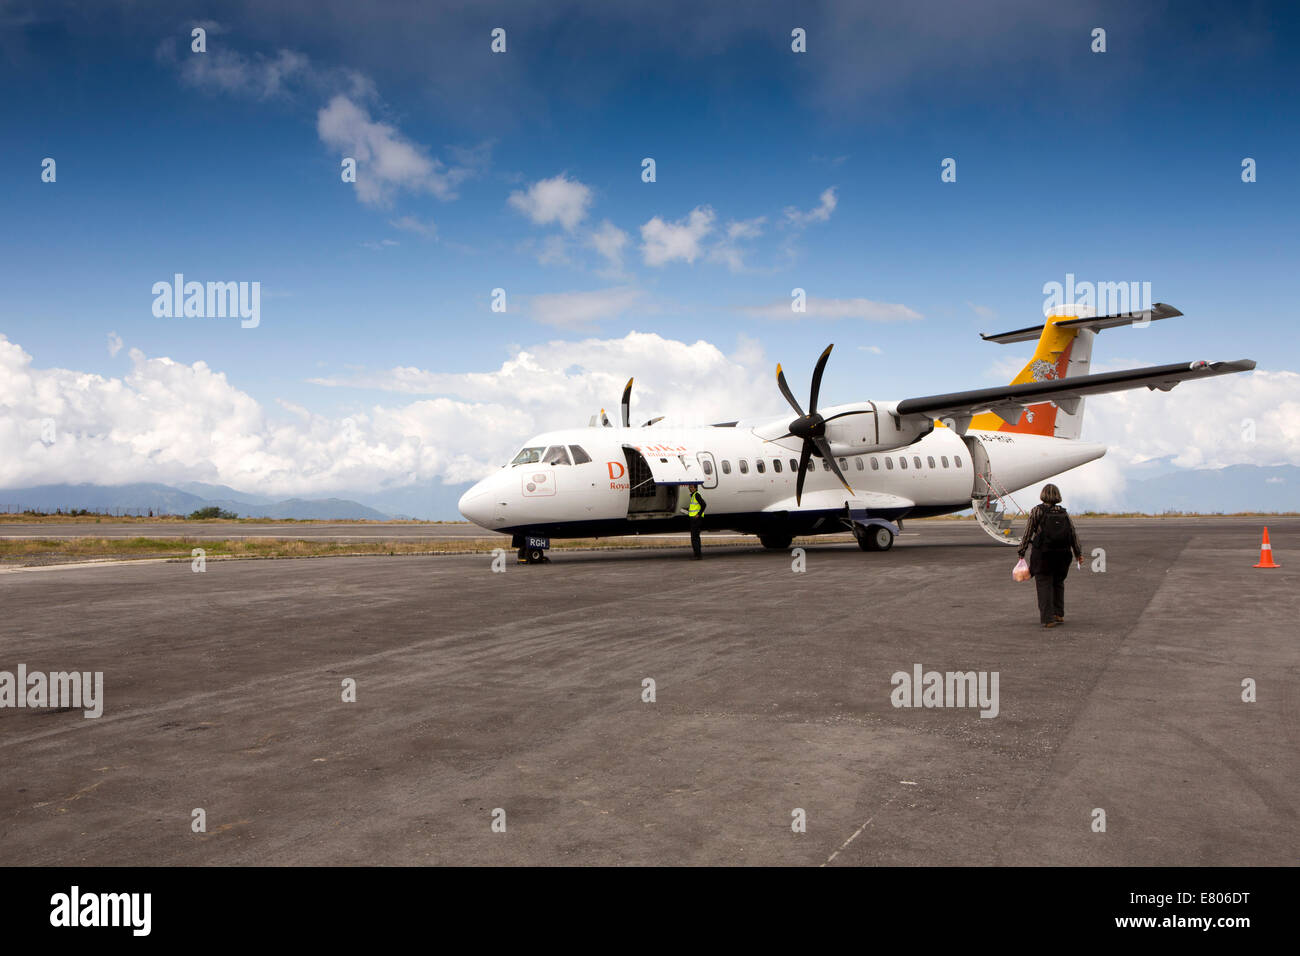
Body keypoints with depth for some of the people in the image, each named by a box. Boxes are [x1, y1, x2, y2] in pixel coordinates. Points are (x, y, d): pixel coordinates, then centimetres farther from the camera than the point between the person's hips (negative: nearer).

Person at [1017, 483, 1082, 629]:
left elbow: (1028, 532, -6)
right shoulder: (1064, 513, 8)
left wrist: (1022, 551, -1)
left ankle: (1048, 618, -5)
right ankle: (1059, 615, 18)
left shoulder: (1037, 510, -3)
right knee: (1058, 583, 19)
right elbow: (1073, 534, 9)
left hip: (1043, 553, -4)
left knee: (1044, 584, 0)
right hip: (1062, 554, 4)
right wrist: (1078, 553, 17)